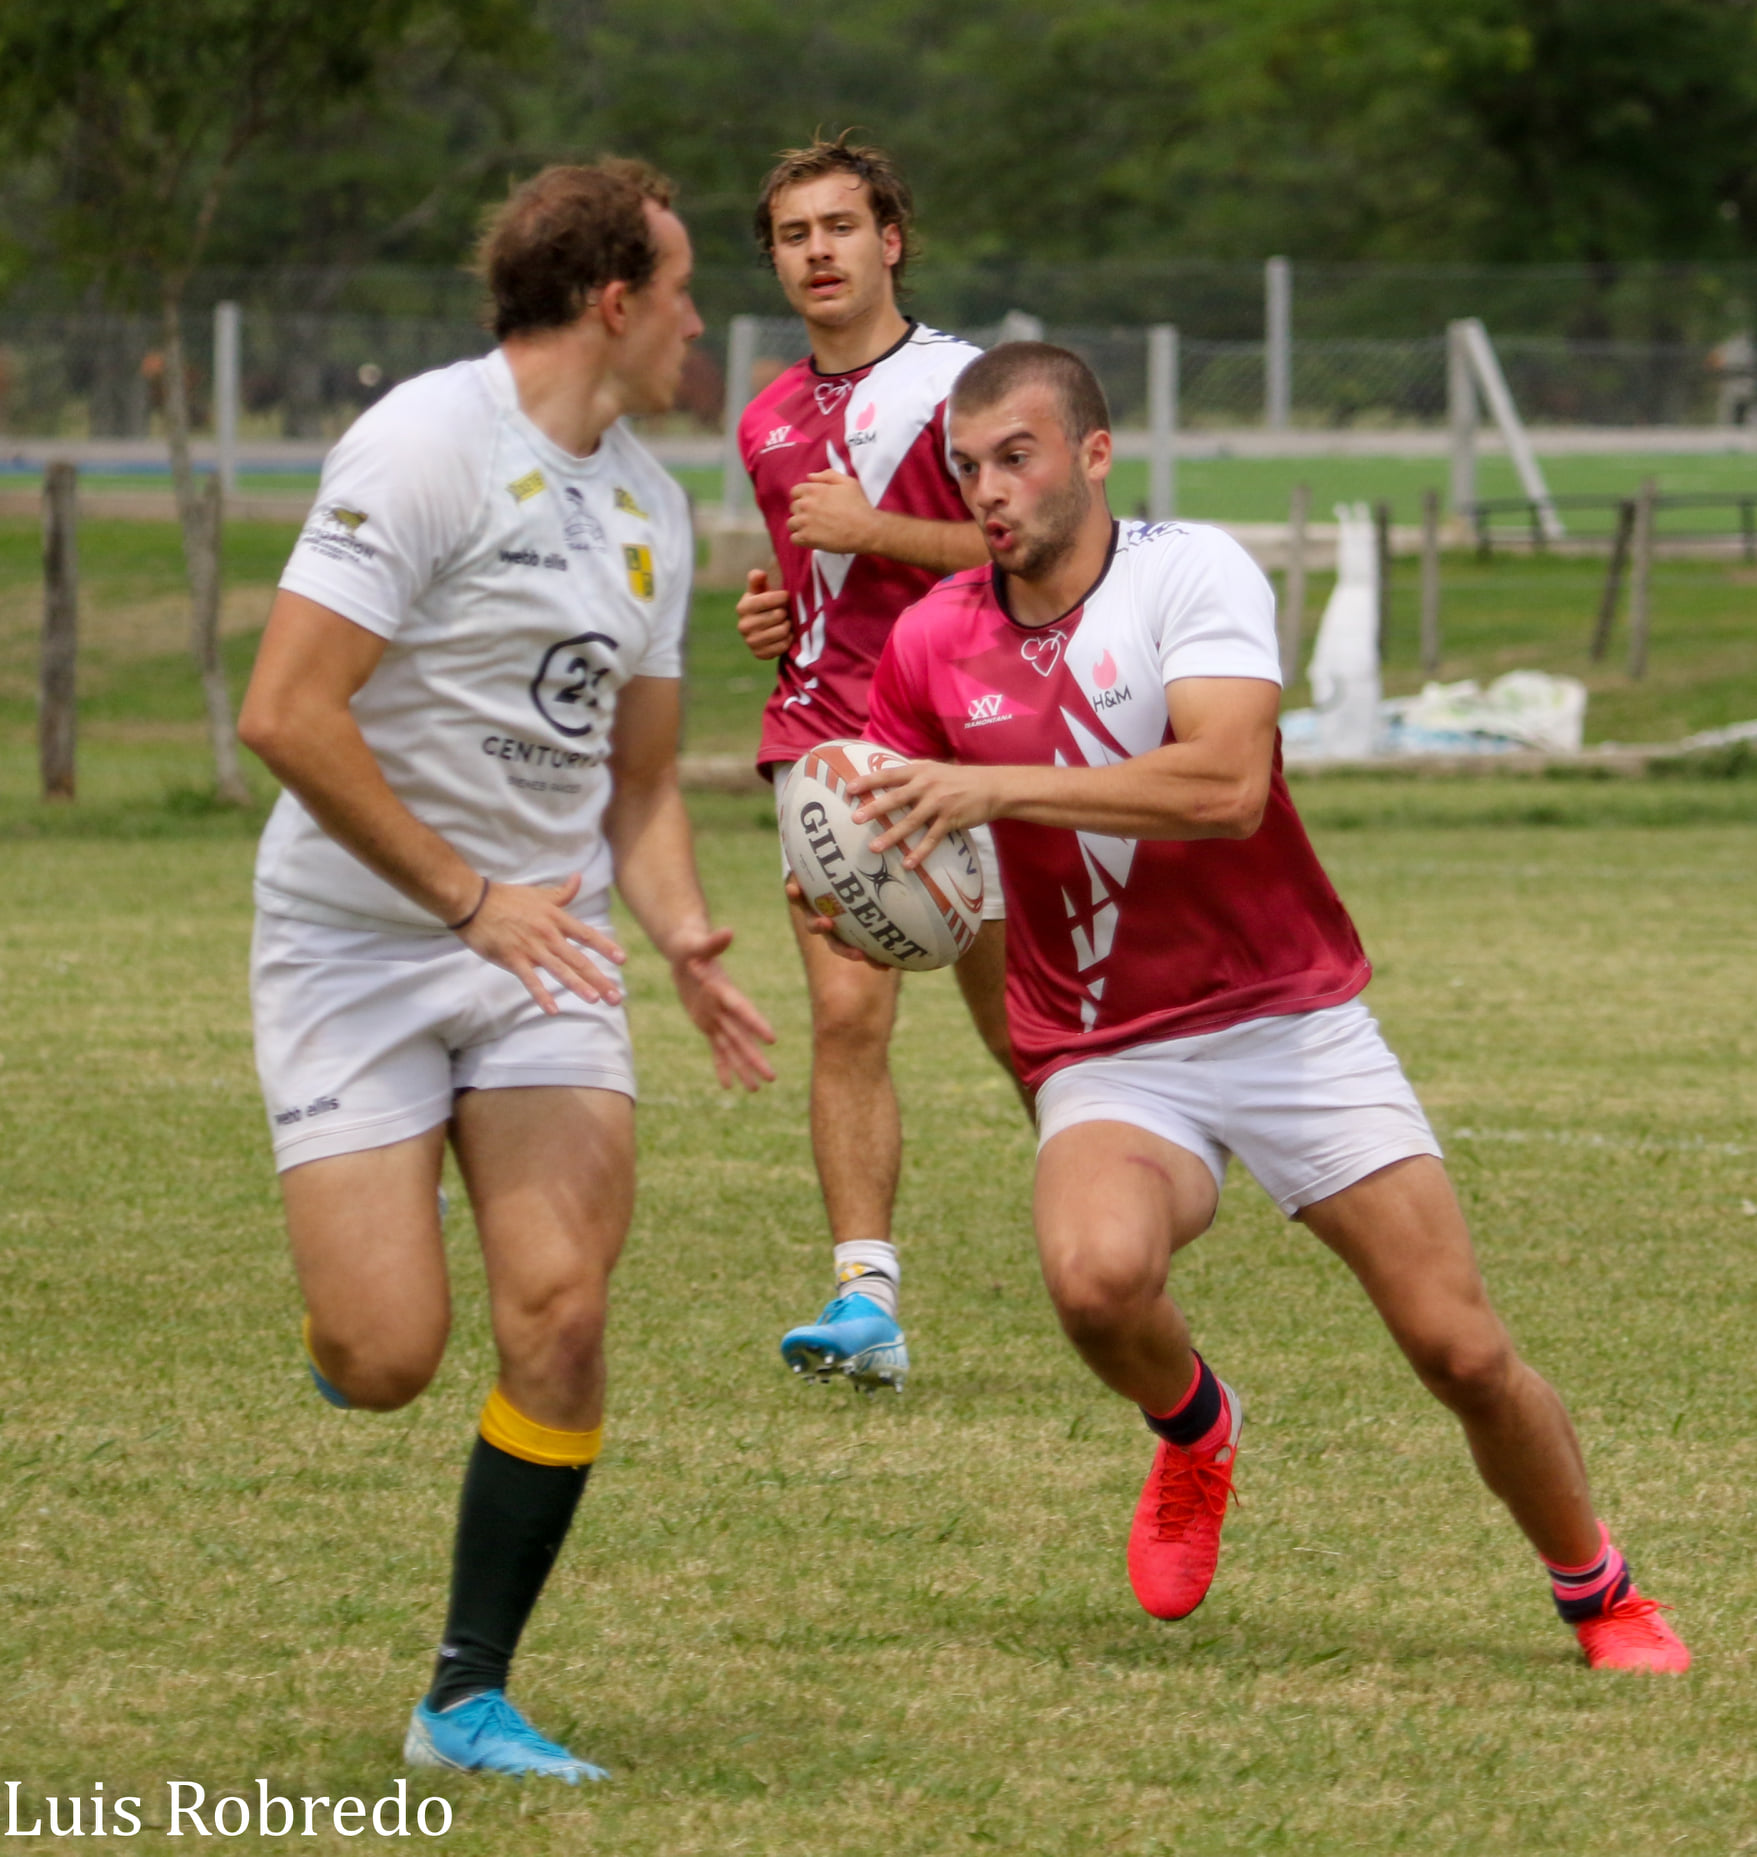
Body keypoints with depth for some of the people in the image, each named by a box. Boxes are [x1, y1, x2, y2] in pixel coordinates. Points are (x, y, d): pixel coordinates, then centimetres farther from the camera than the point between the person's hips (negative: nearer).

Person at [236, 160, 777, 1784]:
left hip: (539, 948, 6)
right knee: (385, 1360, -12)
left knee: (560, 1313, -11)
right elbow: (287, 713, -21)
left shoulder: (649, 506, 10)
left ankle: (470, 1699, 1)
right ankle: (349, 1275, 27)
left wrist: (684, 936, 0)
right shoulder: (426, 448, -15)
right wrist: (472, 899, -20)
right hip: (357, 946, -6)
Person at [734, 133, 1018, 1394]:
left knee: (1021, 1028, 5)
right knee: (847, 1016, -12)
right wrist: (773, 616, 10)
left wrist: (877, 530, -16)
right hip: (824, 734, 4)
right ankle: (868, 1300, -17)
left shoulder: (959, 382, -4)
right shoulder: (770, 423, 16)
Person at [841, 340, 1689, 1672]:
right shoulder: (934, 640, 1)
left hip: (1293, 1021, -2)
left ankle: (1601, 1597, 21)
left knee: (1461, 1348, -6)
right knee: (1096, 1271, -32)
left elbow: (1228, 786, -28)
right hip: (1107, 1059, 2)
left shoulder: (1194, 573, -12)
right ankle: (1193, 1434, 3)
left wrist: (999, 785, -33)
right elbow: (888, 831, 15)